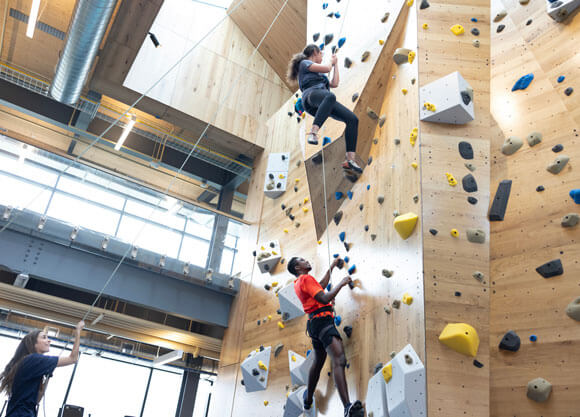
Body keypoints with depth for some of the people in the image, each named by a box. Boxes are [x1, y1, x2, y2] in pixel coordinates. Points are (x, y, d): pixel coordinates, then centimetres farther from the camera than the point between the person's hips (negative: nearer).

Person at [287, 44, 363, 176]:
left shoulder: (319, 75, 42)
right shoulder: (304, 63, 19)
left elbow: (334, 84, 34)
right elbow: (326, 69, 7)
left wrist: (335, 64, 44)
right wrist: (330, 62, 29)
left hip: (324, 102, 8)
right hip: (312, 94, -7)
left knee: (353, 119, -11)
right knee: (330, 96, -43)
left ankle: (350, 160, -19)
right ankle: (313, 133, -55)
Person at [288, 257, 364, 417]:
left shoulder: (298, 283, 21)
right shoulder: (306, 279, -9)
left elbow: (321, 284, 35)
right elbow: (324, 299, -19)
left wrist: (332, 266, 41)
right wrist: (341, 283, -8)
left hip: (314, 323, 11)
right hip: (322, 320, -11)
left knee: (318, 362, 26)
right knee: (339, 360, -25)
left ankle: (308, 399, 41)